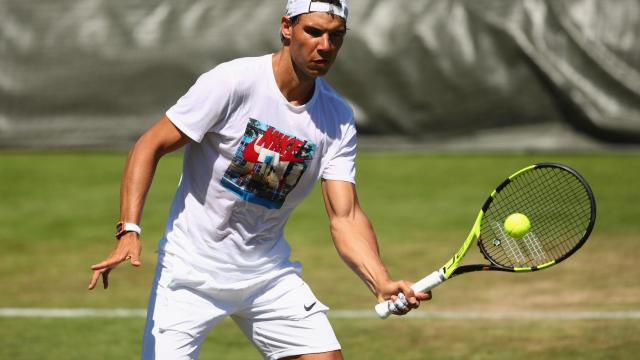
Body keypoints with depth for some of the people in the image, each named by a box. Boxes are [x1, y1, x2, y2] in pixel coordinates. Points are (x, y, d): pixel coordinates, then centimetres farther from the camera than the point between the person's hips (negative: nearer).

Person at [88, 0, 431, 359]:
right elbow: (150, 147, -13)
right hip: (192, 272, -4)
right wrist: (129, 231, -25)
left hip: (270, 274, 4)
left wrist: (382, 283, -26)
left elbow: (345, 216, -8)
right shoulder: (231, 82, -17)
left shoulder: (338, 119, -4)